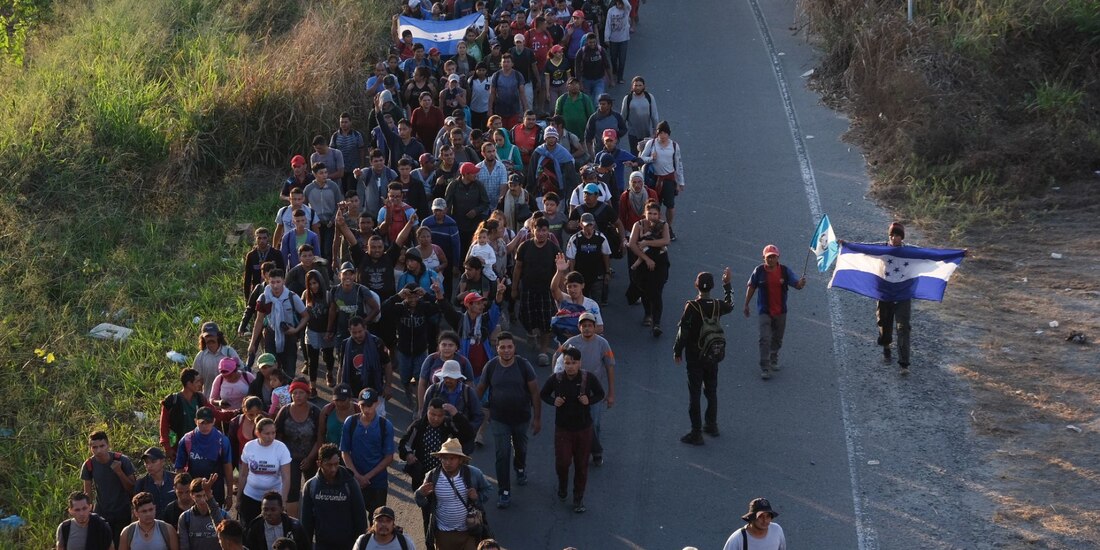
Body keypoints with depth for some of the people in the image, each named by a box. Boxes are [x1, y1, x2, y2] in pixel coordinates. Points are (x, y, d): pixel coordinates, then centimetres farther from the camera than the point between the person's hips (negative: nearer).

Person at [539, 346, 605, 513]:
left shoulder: (589, 378, -13)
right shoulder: (555, 380, -13)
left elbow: (600, 394, 3)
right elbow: (543, 394, 4)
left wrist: (590, 401, -17)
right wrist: (553, 401, -16)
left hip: (584, 429, 1)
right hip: (562, 428, 0)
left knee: (581, 465, 8)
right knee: (562, 462, -6)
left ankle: (578, 498, 25)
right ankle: (562, 485, 29)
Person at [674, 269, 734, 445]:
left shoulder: (691, 307, -20)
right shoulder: (718, 306, -6)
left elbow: (683, 332, -16)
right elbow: (730, 304, 20)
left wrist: (677, 352, -3)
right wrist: (727, 284, 29)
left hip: (695, 357, -5)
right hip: (713, 355, 5)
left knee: (694, 394, 1)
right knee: (711, 391, 20)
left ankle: (696, 433, 2)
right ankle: (712, 425, 32)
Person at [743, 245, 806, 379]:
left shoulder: (784, 271, -7)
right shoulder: (759, 271, -9)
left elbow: (796, 284, -11)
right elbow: (751, 287, 3)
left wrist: (801, 283, -35)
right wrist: (746, 305, 6)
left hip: (780, 311, 3)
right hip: (765, 311, -3)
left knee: (777, 338, 18)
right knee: (765, 339, -12)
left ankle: (774, 360, 41)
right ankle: (764, 368, -8)